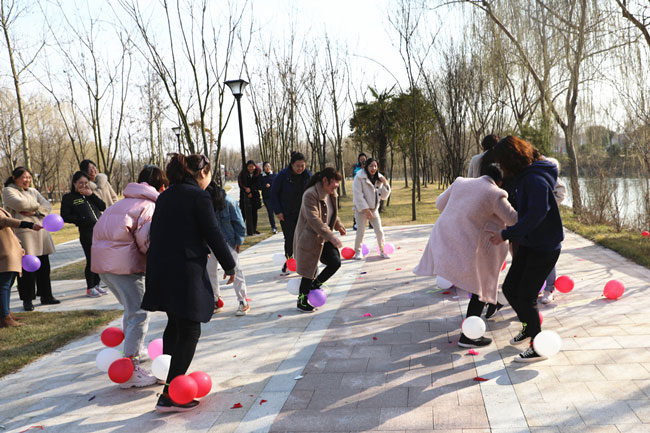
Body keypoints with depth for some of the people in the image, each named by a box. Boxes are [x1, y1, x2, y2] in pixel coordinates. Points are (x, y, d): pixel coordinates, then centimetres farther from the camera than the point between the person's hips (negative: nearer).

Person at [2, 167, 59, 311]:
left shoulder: (33, 191, 19)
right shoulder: (8, 191, 0)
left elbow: (47, 206, 8)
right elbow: (20, 203, -17)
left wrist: (33, 211, -10)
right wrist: (37, 206, 0)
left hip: (40, 232, 6)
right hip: (23, 233, -6)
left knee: (44, 266, 10)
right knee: (27, 269, -5)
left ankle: (46, 296, 20)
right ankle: (27, 300, 3)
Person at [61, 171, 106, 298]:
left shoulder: (89, 194, 17)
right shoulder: (69, 198, 3)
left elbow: (103, 207, 7)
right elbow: (65, 216, -2)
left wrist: (91, 195, -3)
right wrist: (80, 219, -13)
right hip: (87, 233, -5)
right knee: (91, 260, -4)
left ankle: (96, 285, 22)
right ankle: (90, 288, 10)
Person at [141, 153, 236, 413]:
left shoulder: (165, 196, 15)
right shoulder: (198, 196, -8)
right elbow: (213, 234, -9)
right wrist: (229, 265, 2)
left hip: (160, 270, 8)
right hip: (186, 271, -8)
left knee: (175, 323, 23)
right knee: (189, 330, -2)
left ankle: (172, 376, 37)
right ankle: (169, 395, -5)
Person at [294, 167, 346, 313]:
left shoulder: (331, 194, 4)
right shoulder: (310, 195, -23)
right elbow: (314, 220, -31)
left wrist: (338, 225, 7)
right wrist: (331, 237, -36)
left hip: (325, 238, 8)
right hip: (310, 238, -8)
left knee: (335, 262, -2)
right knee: (310, 270, 0)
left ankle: (315, 284, 20)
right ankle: (302, 301, 19)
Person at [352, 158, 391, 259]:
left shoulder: (378, 179, 5)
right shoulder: (360, 177, -12)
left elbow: (384, 196, 7)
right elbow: (358, 195, -16)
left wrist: (385, 185, -10)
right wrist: (365, 209, -19)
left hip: (374, 209, 5)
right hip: (361, 209, -4)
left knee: (379, 231, 2)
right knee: (361, 231, -2)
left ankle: (382, 251, 16)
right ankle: (357, 251, 16)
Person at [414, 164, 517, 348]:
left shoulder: (461, 182, 10)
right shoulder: (495, 194, -7)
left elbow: (440, 203, 21)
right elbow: (513, 219, 0)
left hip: (444, 238, 6)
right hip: (466, 248, -6)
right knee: (481, 289, 8)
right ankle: (467, 337, 9)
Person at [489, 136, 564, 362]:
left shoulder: (535, 179, -24)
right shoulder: (526, 176, 6)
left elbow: (537, 213, -35)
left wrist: (507, 234, -32)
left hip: (544, 247, -9)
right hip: (528, 244, 9)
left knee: (526, 296, -3)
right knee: (509, 288, 13)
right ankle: (528, 327, 36)